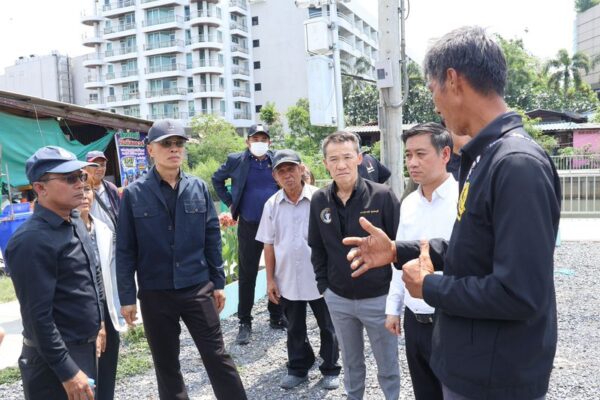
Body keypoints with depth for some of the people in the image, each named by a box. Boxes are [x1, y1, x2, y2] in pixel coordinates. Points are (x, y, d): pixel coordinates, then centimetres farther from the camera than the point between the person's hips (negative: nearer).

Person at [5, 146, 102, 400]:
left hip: (84, 349, 8)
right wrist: (67, 372, -20)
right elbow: (38, 316, -23)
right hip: (55, 359, -8)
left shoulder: (74, 221, 5)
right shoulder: (32, 241, -22)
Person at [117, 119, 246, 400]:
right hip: (155, 294, 0)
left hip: (198, 289, 1)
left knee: (217, 357, 8)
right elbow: (125, 249, -3)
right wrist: (126, 297, -3)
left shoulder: (198, 188, -1)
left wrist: (218, 282, 4)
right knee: (166, 365, 16)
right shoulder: (133, 194, -5)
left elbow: (212, 238, 4)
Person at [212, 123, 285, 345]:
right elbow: (217, 179, 13)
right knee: (247, 276, 5)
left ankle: (277, 316, 27)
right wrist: (230, 202, 4)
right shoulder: (236, 160, -2)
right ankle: (245, 323, 16)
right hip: (249, 227, -1)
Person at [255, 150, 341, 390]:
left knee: (327, 326, 13)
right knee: (294, 328, 18)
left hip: (321, 278, -2)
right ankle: (298, 368, 36)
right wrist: (270, 279, 3)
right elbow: (269, 244, 4)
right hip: (287, 280, 3)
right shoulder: (272, 205, -1)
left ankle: (330, 369, 32)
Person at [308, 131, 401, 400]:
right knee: (351, 363, 22)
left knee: (388, 366, 13)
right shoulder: (319, 200, -2)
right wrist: (323, 285, 5)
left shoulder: (383, 196, -13)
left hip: (378, 297, -3)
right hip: (337, 299, 3)